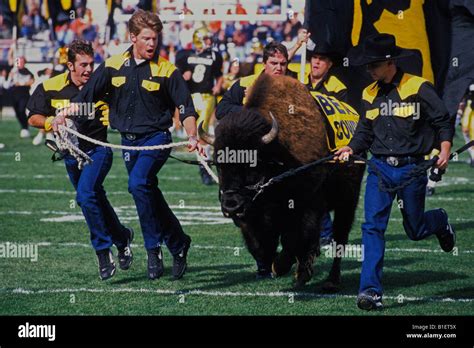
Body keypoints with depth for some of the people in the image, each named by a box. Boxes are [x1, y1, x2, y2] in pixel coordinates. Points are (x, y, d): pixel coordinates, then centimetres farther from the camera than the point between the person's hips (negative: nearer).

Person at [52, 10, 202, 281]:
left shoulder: (166, 71, -6)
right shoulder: (114, 66, 4)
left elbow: (186, 108, -6)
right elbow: (88, 95, 12)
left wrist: (192, 137, -21)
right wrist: (65, 114, 0)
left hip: (156, 138, -5)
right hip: (128, 141, 5)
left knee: (138, 183, -26)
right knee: (150, 196, 10)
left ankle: (154, 248, -17)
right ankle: (178, 243, 26)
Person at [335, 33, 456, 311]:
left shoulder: (419, 88, -7)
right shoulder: (371, 94, 9)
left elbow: (444, 123, -3)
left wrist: (445, 151, -17)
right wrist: (352, 148, -5)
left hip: (411, 168, -3)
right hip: (380, 168, 3)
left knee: (415, 230, 9)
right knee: (373, 225, -11)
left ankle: (440, 222, 45)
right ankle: (371, 290, -12)